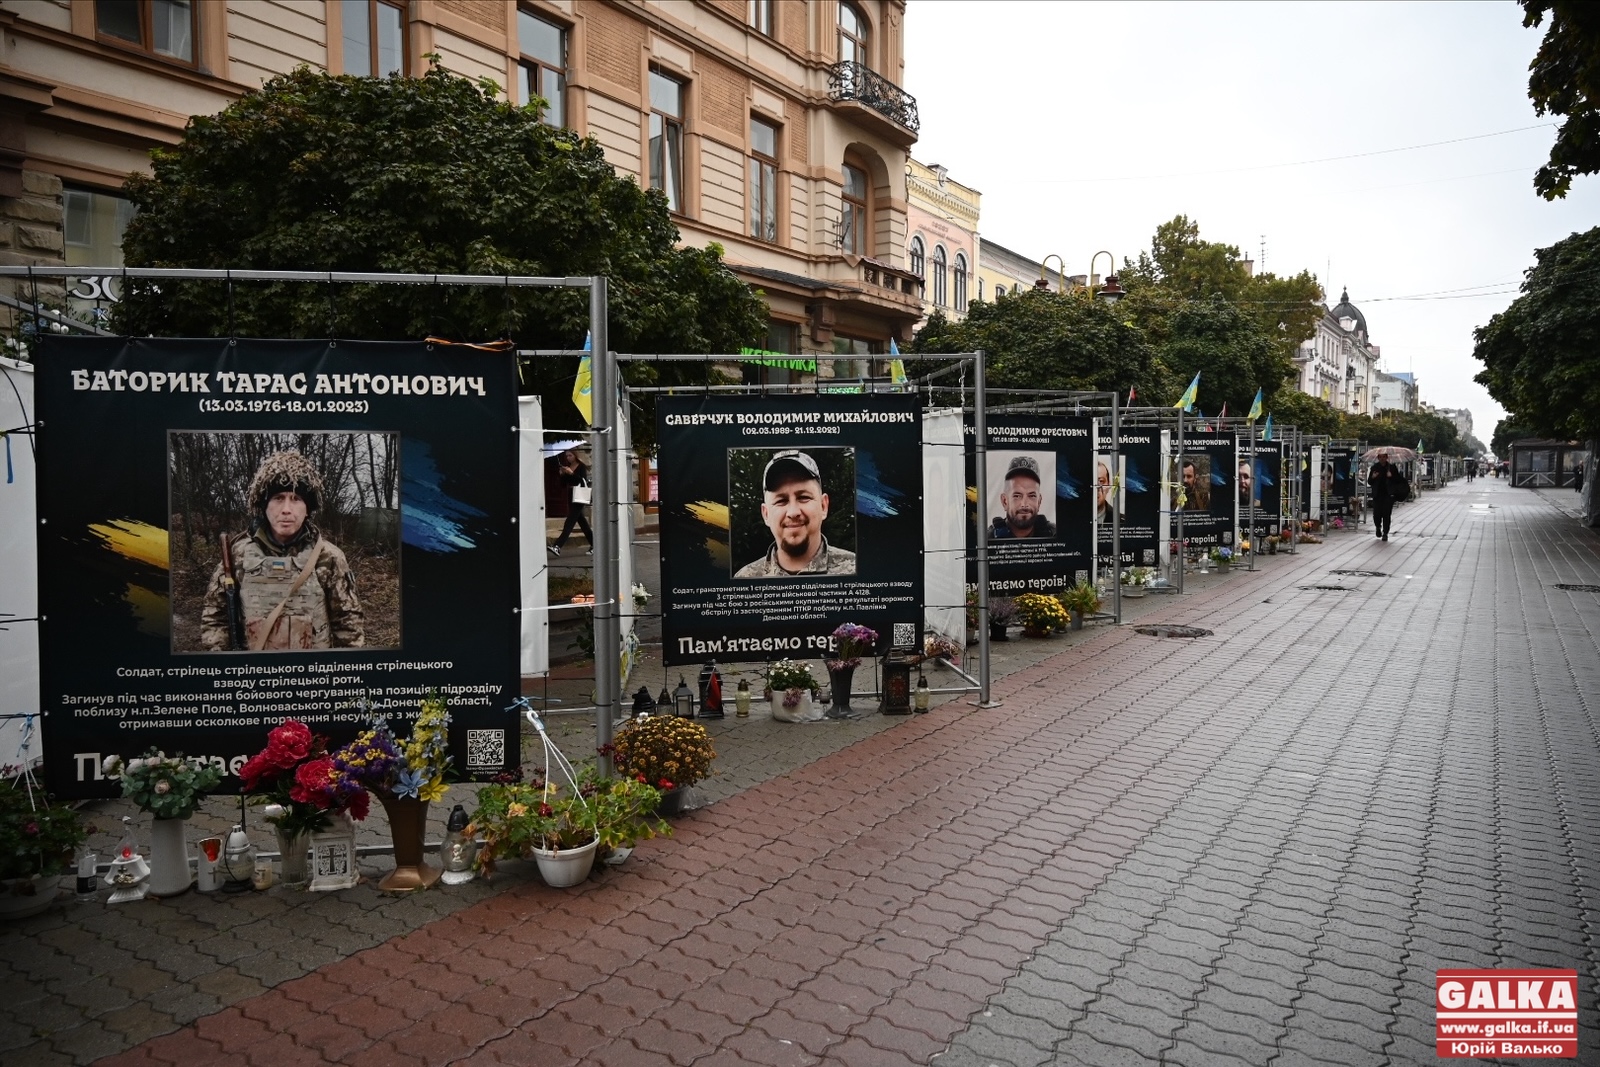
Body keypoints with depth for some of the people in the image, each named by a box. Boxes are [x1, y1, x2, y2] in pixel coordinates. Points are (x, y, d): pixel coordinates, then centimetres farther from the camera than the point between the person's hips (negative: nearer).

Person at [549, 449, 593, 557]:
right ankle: (594, 546, 18)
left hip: (579, 496, -8)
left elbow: (584, 481, -17)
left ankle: (558, 546, -24)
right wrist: (563, 474, -4)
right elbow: (563, 483, 13)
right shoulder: (567, 467, 14)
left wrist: (572, 473, -23)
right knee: (582, 522, 10)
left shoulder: (582, 467, -5)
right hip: (571, 496, 8)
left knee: (570, 522, -14)